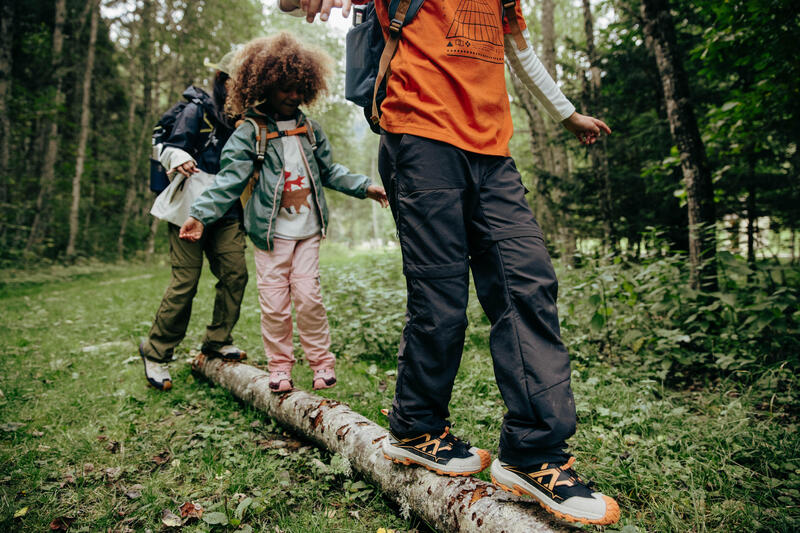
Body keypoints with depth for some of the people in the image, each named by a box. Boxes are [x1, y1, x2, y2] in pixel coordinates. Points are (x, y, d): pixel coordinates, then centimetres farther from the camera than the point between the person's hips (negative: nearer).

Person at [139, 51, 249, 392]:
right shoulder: (197, 111, 0)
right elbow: (170, 147, -4)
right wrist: (179, 159, -26)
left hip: (226, 212, 5)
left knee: (235, 273, -6)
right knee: (185, 281, -7)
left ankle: (217, 341, 12)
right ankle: (155, 352, 8)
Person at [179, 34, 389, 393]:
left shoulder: (309, 129, 11)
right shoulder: (250, 133, -3)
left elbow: (330, 171, 21)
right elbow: (229, 180, -9)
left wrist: (364, 186, 16)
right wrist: (200, 214, -19)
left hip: (308, 230, 3)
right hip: (271, 232, -2)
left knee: (308, 297, 2)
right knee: (274, 304, 1)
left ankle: (322, 362, 16)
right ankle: (279, 367, 16)